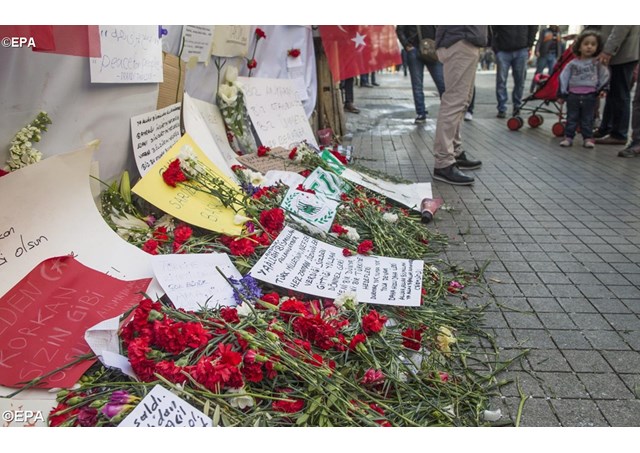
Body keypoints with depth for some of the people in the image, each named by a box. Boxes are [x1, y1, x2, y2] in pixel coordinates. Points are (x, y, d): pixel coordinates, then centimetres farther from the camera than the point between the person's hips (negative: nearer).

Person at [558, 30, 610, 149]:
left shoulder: (597, 63, 4)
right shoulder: (573, 63, 3)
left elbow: (604, 76, 6)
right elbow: (564, 76, 3)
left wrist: (600, 89, -2)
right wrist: (563, 92, -1)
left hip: (589, 96, 0)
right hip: (573, 94, 0)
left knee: (587, 119, 6)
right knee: (572, 118, 6)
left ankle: (588, 138, 10)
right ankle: (568, 137, 11)